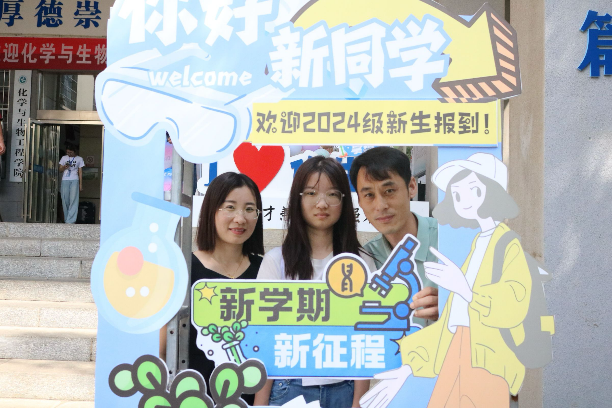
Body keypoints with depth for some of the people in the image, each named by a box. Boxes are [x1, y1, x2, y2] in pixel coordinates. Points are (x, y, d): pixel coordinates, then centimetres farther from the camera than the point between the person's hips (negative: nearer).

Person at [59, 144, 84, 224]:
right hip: (65, 180, 2)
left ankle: (70, 221, -16)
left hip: (74, 181, -2)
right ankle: (66, 219, 11)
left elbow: (80, 172, 7)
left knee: (73, 200, -11)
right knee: (65, 200, 1)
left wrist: (81, 184, 3)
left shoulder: (79, 159, 7)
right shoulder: (64, 158, 11)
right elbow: (60, 169, 13)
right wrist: (64, 167, -10)